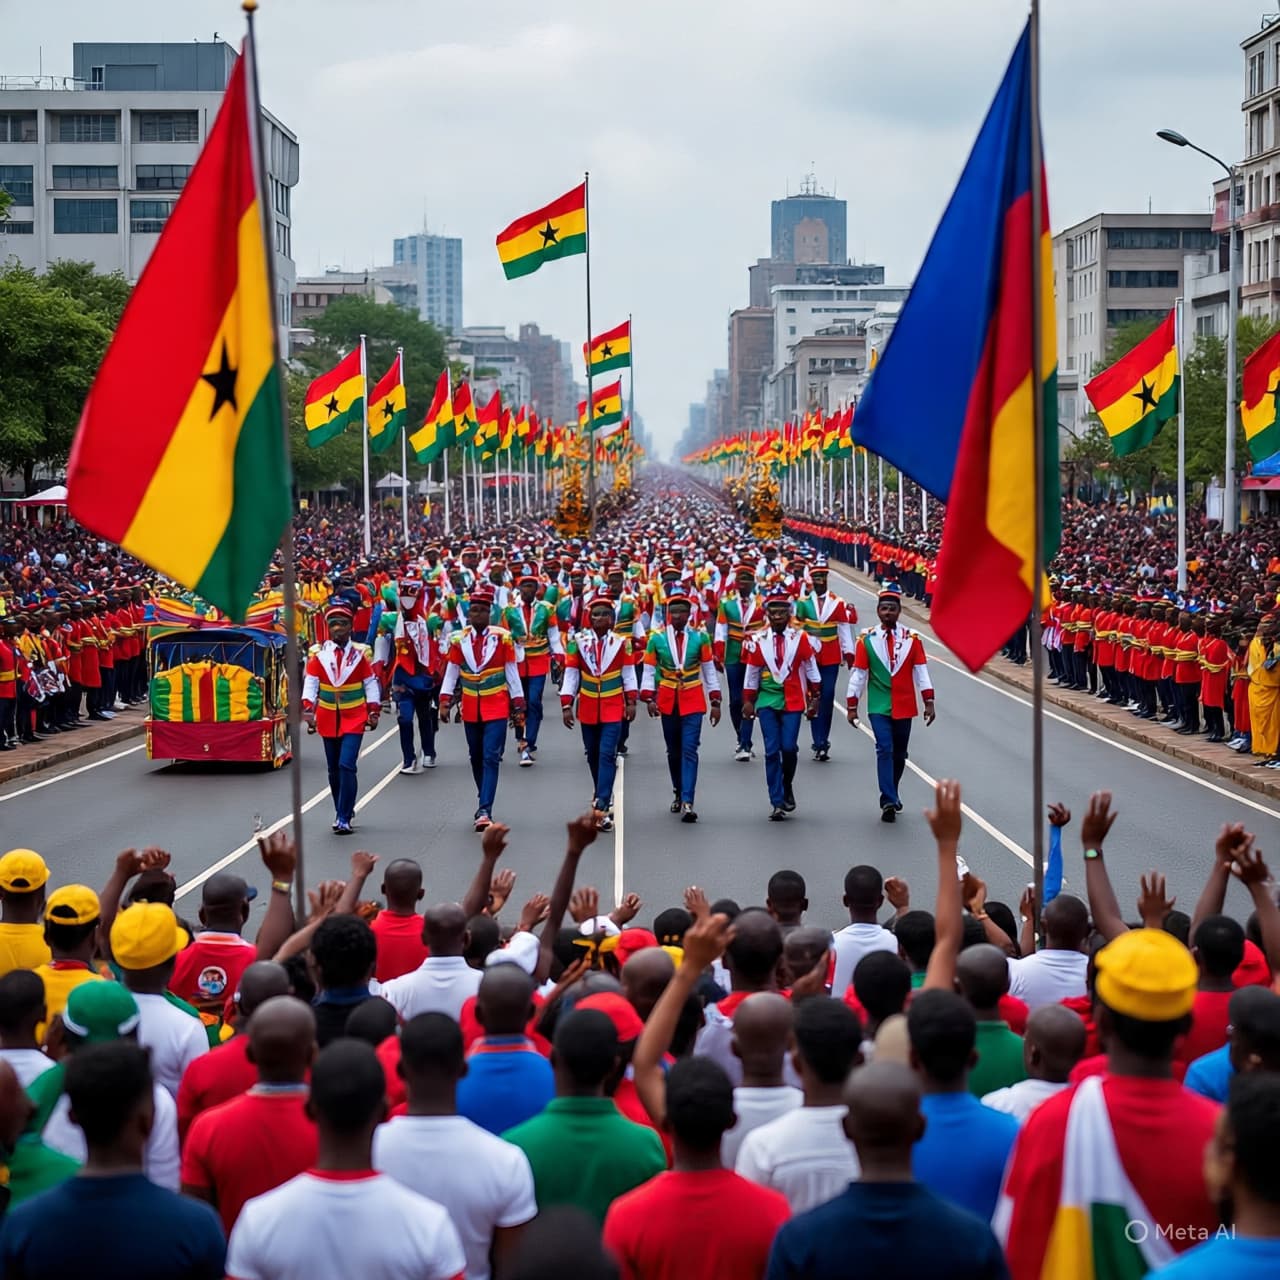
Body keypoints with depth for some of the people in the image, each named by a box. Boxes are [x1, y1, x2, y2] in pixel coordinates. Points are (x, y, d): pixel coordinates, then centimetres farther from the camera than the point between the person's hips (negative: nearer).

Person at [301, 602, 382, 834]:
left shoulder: (359, 654, -4)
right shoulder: (318, 654, -3)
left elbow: (371, 684, 2)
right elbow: (310, 684, -7)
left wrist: (373, 712, -4)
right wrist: (308, 710, -19)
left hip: (354, 719, -2)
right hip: (328, 719, 2)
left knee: (347, 766, -15)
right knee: (334, 770, 12)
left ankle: (344, 818, -11)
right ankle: (342, 812, 29)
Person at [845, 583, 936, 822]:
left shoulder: (912, 638, 0)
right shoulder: (867, 639, -3)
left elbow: (921, 671, 0)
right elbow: (858, 674, 0)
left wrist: (929, 702, -5)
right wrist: (852, 706, -1)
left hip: (904, 707, 2)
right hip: (878, 706, -2)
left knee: (899, 754, 11)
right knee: (885, 750, -15)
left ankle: (891, 795, 30)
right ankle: (889, 801, -18)